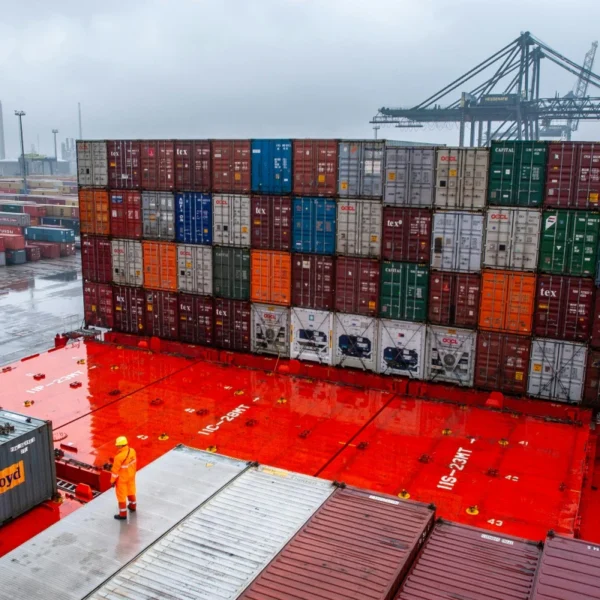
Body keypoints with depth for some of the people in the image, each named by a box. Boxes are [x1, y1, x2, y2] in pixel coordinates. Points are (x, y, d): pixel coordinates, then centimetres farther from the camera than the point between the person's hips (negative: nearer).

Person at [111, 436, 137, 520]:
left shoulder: (119, 457, -35)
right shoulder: (132, 451, -15)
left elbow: (115, 470, -22)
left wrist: (112, 480, -7)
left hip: (122, 478, -6)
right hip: (131, 476, 6)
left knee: (121, 495, 12)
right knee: (131, 491, 28)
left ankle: (123, 514, 26)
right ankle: (133, 506, 49)